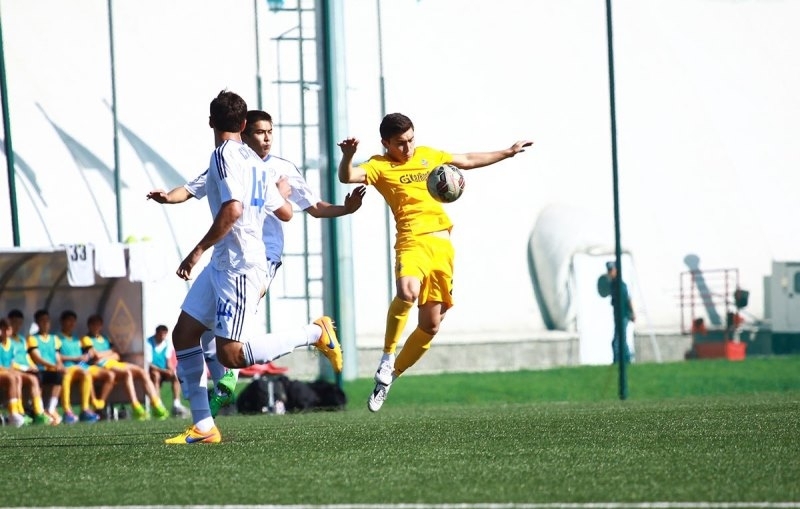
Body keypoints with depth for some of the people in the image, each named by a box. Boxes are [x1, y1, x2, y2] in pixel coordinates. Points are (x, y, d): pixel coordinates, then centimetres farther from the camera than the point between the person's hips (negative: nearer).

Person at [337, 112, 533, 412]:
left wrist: (508, 153, 39)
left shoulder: (427, 155, 18)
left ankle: (390, 375, 22)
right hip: (412, 241, -6)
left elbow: (467, 161, 33)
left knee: (430, 325, 4)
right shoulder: (380, 166, 1)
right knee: (407, 291, -37)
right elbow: (347, 177, -17)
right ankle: (388, 356, -19)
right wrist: (348, 156, -38)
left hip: (442, 244, 6)